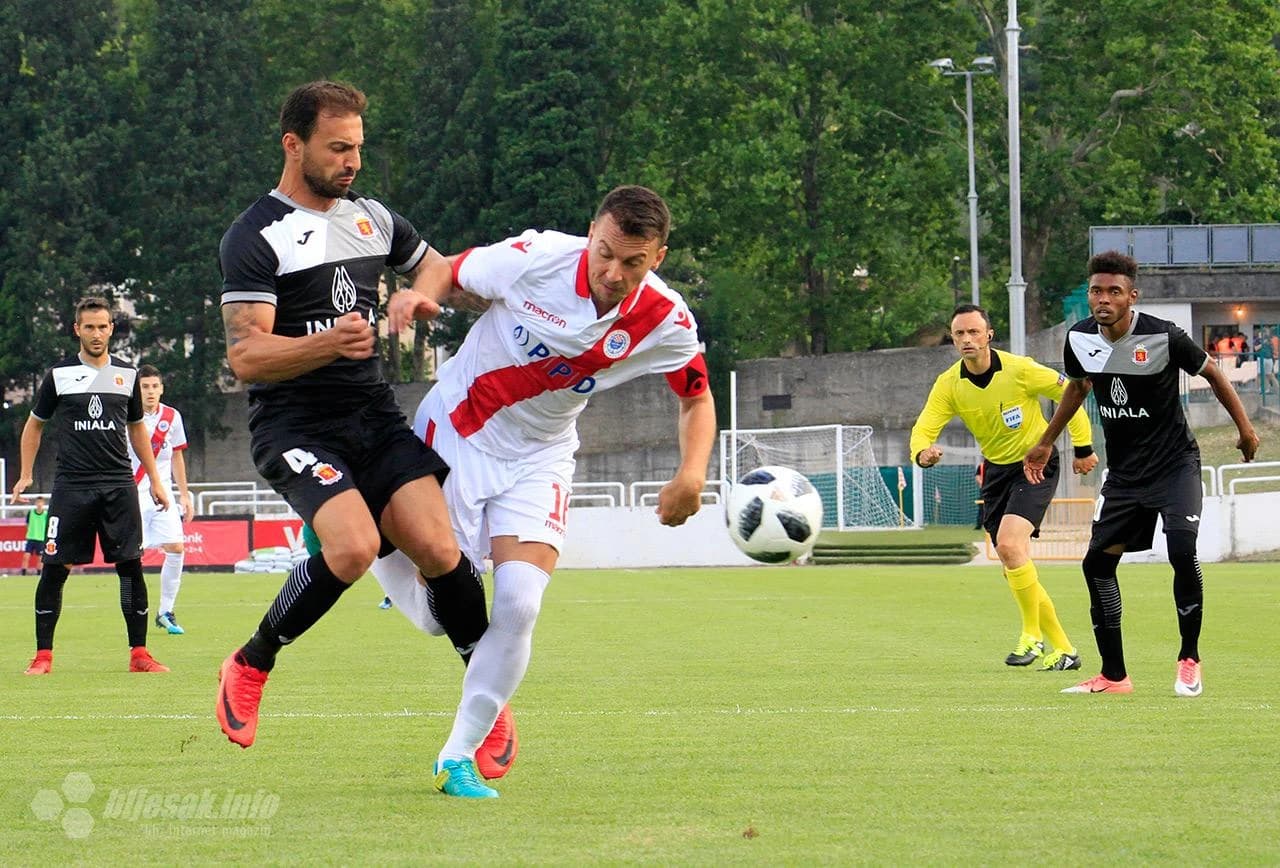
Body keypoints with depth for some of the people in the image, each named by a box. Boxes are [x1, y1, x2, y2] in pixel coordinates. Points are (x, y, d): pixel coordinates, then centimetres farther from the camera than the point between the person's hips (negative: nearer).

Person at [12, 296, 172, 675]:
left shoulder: (127, 374, 10)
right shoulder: (59, 375, 3)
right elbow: (34, 424, 14)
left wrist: (154, 479, 18)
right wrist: (25, 475, 7)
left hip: (119, 484, 2)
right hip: (71, 485, -2)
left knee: (132, 565, -4)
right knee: (54, 569, -4)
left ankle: (139, 653, 2)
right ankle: (43, 654, 5)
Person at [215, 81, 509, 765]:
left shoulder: (372, 218, 15)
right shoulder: (255, 237, -6)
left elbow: (441, 274, 31)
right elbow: (245, 356, -15)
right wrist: (328, 344, -31)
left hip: (374, 416, 5)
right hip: (293, 425, -5)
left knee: (437, 547, -16)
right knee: (354, 545, -28)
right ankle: (249, 666, -6)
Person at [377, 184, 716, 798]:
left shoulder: (665, 322, -16)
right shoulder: (537, 259, -24)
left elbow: (697, 397, 2)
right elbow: (449, 271, -7)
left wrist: (691, 476, -15)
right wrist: (420, 295, -30)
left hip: (538, 459, 2)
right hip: (454, 430, -2)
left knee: (518, 606, -15)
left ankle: (459, 758, 0)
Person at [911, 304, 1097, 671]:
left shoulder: (1019, 369, -19)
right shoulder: (949, 384, -8)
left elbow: (1070, 393, -6)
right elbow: (923, 430, -13)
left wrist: (1083, 447, -3)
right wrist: (923, 453, -37)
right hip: (996, 469, 6)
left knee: (1009, 543, -26)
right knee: (1015, 569, 5)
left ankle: (1033, 634, -12)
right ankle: (1063, 649, 17)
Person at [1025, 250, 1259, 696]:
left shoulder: (1164, 337, -19)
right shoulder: (1079, 338, -5)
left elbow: (1212, 374, -3)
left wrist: (1245, 428, 2)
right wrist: (1046, 442, 24)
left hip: (1174, 463, -5)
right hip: (1123, 471, 5)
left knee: (1182, 549, -24)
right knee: (1097, 561, 0)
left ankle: (1189, 659, -6)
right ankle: (1113, 676, 11)